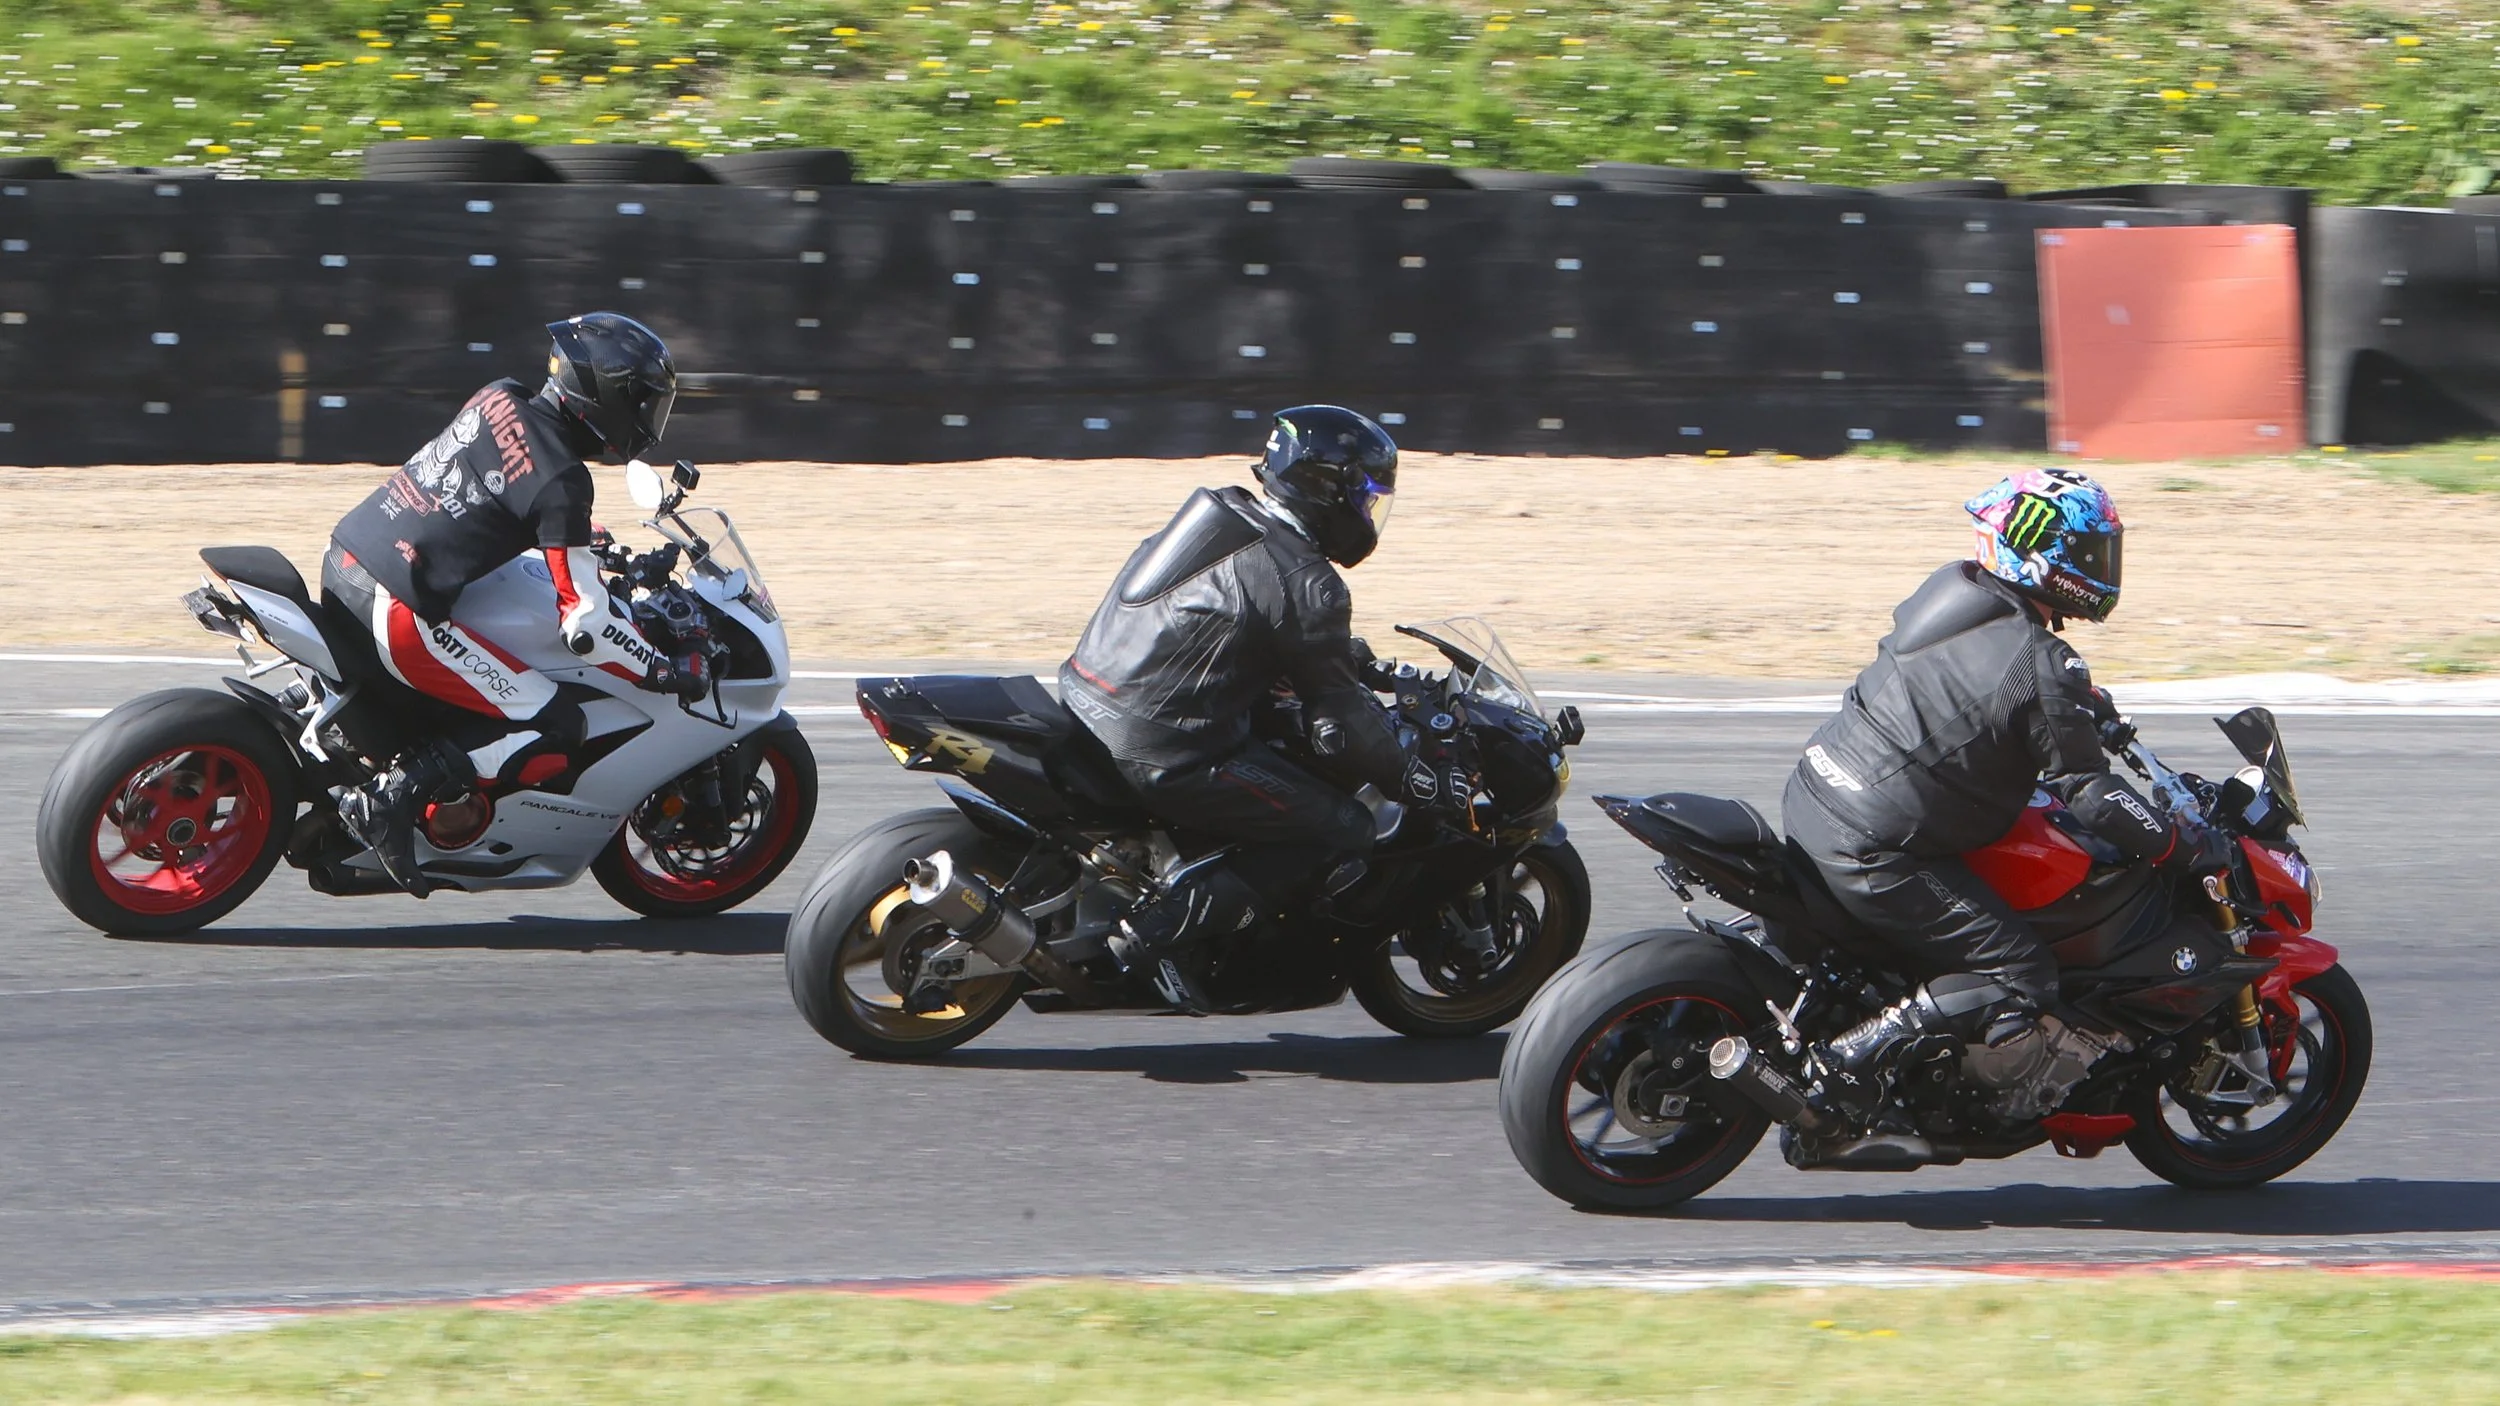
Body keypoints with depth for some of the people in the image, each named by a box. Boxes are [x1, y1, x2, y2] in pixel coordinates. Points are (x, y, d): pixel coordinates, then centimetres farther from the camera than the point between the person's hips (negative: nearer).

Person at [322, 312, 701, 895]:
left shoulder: (500, 399, 9)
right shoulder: (561, 479, -13)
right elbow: (586, 623, -14)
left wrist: (587, 545, 41)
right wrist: (666, 672, -1)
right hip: (399, 613, -9)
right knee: (556, 731, -5)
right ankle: (397, 793, -12)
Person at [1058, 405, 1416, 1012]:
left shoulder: (1218, 514, 13)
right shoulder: (1307, 584, -12)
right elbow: (1342, 725, -8)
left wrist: (1346, 654, 40)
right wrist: (1411, 780, 7)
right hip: (1162, 753, -9)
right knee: (1342, 828, -2)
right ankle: (1167, 926, -12)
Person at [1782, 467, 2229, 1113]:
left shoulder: (1951, 591, 7)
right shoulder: (2043, 668, -17)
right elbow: (2085, 792, -12)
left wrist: (2084, 704, 39)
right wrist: (2185, 845, -1)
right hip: (1872, 852, -9)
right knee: (2018, 979, -6)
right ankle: (1857, 1053, -13)